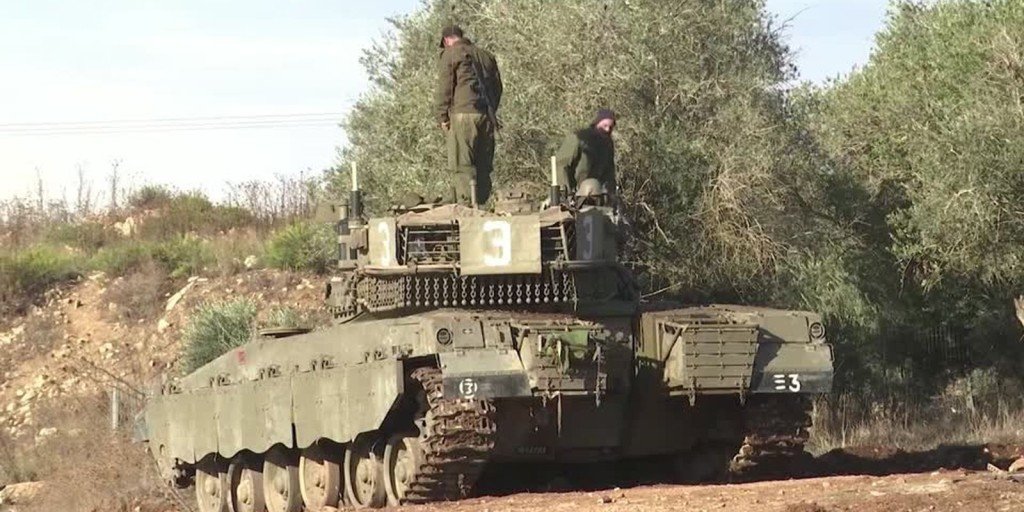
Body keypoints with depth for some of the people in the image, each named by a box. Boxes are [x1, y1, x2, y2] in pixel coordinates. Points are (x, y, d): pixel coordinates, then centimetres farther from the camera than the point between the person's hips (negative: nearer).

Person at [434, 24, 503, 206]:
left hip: (463, 115, -6)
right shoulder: (486, 55, 22)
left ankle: (466, 204, -18)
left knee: (462, 165, -9)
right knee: (483, 166, 8)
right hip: (486, 116, 6)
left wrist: (442, 117, 0)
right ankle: (481, 202, 4)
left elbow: (444, 88, -3)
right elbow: (497, 87, 22)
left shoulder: (450, 54, 3)